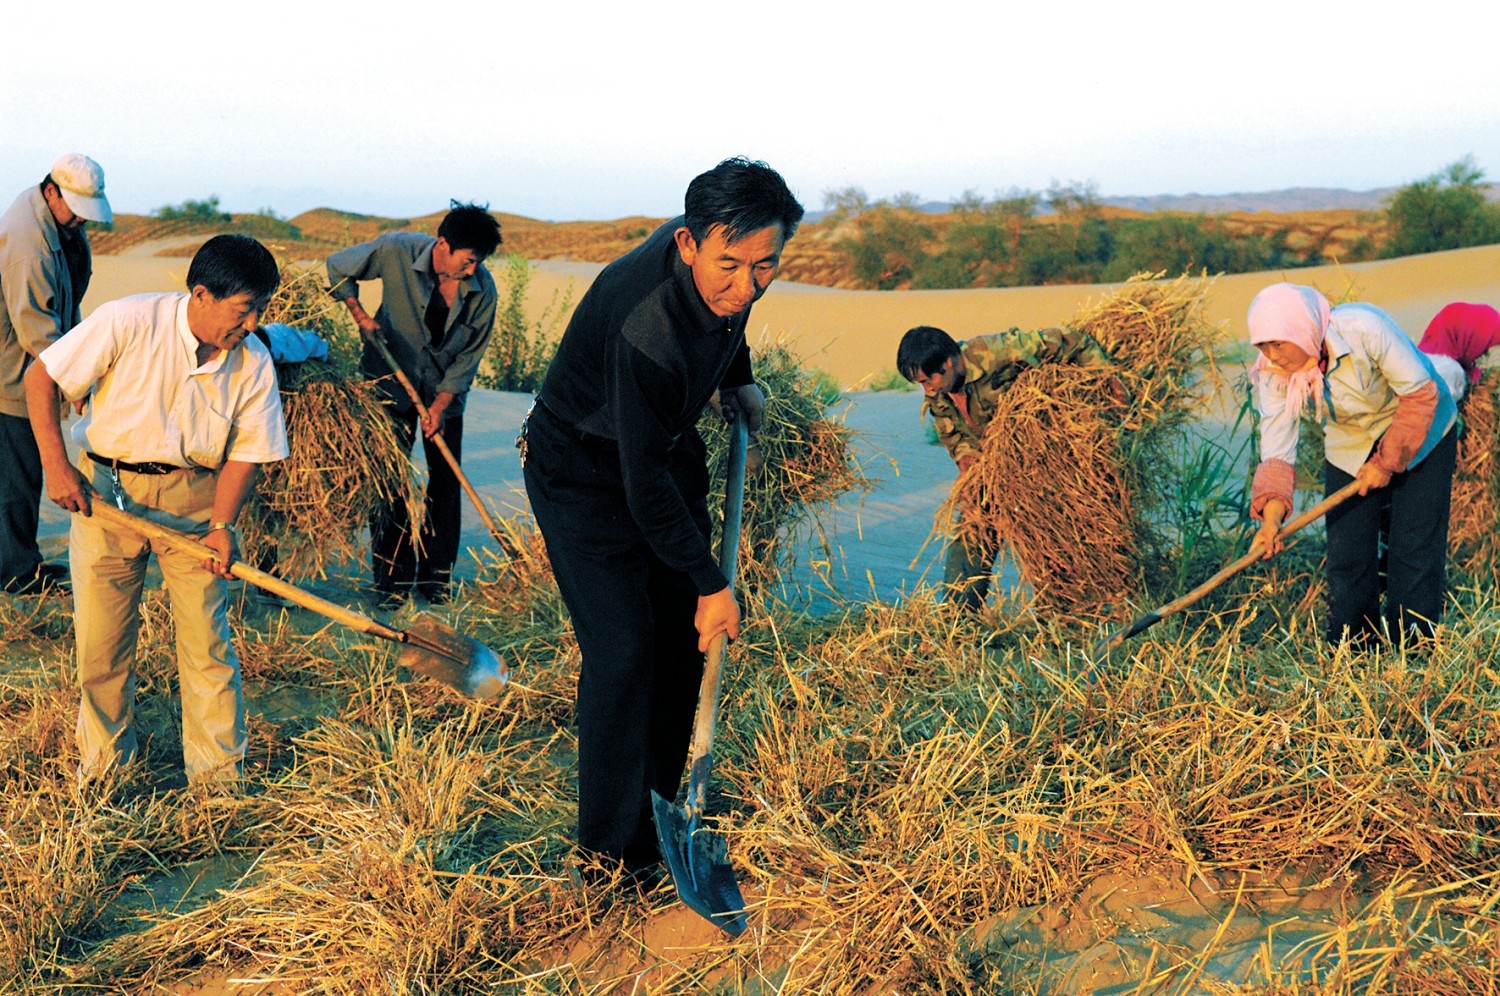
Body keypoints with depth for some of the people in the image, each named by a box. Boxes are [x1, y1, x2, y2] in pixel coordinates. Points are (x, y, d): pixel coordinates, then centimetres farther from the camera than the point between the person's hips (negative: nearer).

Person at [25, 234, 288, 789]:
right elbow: (40, 378, -11)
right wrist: (55, 465, -16)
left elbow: (247, 450, -2)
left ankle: (218, 774, 12)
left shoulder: (253, 364, -7)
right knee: (99, 640, 6)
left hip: (193, 499, 1)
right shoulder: (127, 323, -17)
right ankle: (105, 760, 29)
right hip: (105, 491, -1)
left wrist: (222, 523, -13)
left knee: (207, 640, -1)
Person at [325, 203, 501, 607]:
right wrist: (360, 316, -9)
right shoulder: (396, 251, -22)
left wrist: (441, 404, -12)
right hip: (391, 380, -1)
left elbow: (470, 354, -8)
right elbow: (337, 268, -4)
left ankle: (435, 578, 14)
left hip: (444, 391, 2)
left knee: (446, 483, 1)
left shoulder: (483, 289, -17)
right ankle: (391, 580, 8)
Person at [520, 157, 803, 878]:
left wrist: (738, 378, 6)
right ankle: (613, 844, 3)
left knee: (683, 630, 9)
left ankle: (660, 797, 26)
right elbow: (644, 485, -31)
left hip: (667, 446, 8)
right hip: (583, 472, -8)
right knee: (623, 647, -12)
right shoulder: (645, 328, -38)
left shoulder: (730, 280, -15)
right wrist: (711, 582, -23)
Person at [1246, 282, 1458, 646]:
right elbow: (1276, 452, -23)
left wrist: (1387, 462, -21)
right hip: (1350, 445, 4)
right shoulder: (1273, 374, -22)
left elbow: (1421, 393, -25)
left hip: (1420, 432, -3)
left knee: (1414, 546, -5)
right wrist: (1271, 517, -35)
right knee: (1346, 549, 1)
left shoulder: (1365, 328, -35)